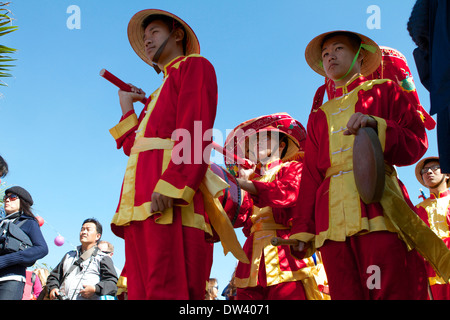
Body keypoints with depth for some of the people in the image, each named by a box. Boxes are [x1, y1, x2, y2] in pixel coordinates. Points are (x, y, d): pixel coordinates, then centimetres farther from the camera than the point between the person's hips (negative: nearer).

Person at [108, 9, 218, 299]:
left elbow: (195, 131, -8)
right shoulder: (158, 96, 36)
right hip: (141, 200, 9)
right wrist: (127, 108, 30)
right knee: (141, 289, 1)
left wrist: (169, 184, -20)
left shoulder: (195, 66, 10)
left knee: (166, 288, -18)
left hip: (167, 197, -8)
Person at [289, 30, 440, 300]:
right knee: (346, 294, -6)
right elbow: (311, 175, 21)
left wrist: (376, 126, -11)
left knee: (395, 291, -15)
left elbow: (416, 143, 7)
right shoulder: (319, 116, 28)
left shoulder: (384, 91, 18)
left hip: (379, 207, -3)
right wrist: (303, 229, 12)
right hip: (333, 219, 4)